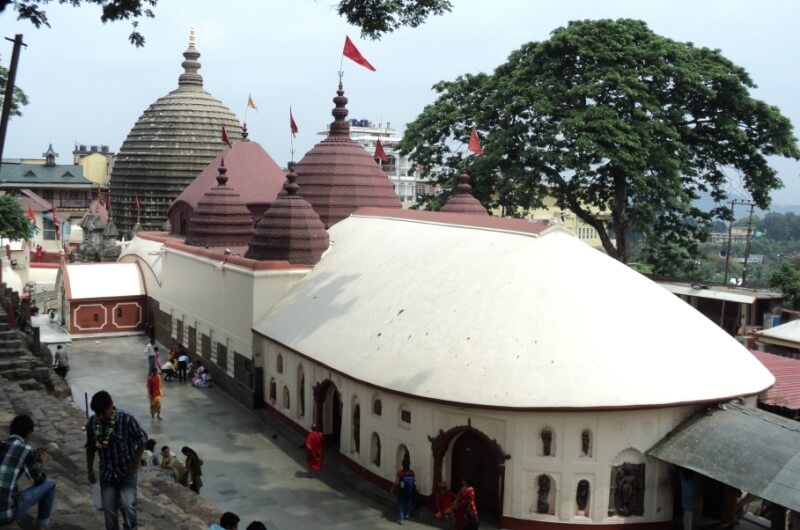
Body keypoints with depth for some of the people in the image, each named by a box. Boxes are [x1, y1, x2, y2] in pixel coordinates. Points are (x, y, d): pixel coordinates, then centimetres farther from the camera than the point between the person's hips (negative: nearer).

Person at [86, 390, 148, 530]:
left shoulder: (126, 419, -21)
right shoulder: (92, 422, -10)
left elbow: (142, 439, -8)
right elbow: (90, 447, 5)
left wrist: (136, 461, -9)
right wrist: (90, 470, 8)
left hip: (127, 471, -3)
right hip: (107, 472, 4)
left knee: (127, 504, -14)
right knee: (108, 508, 6)